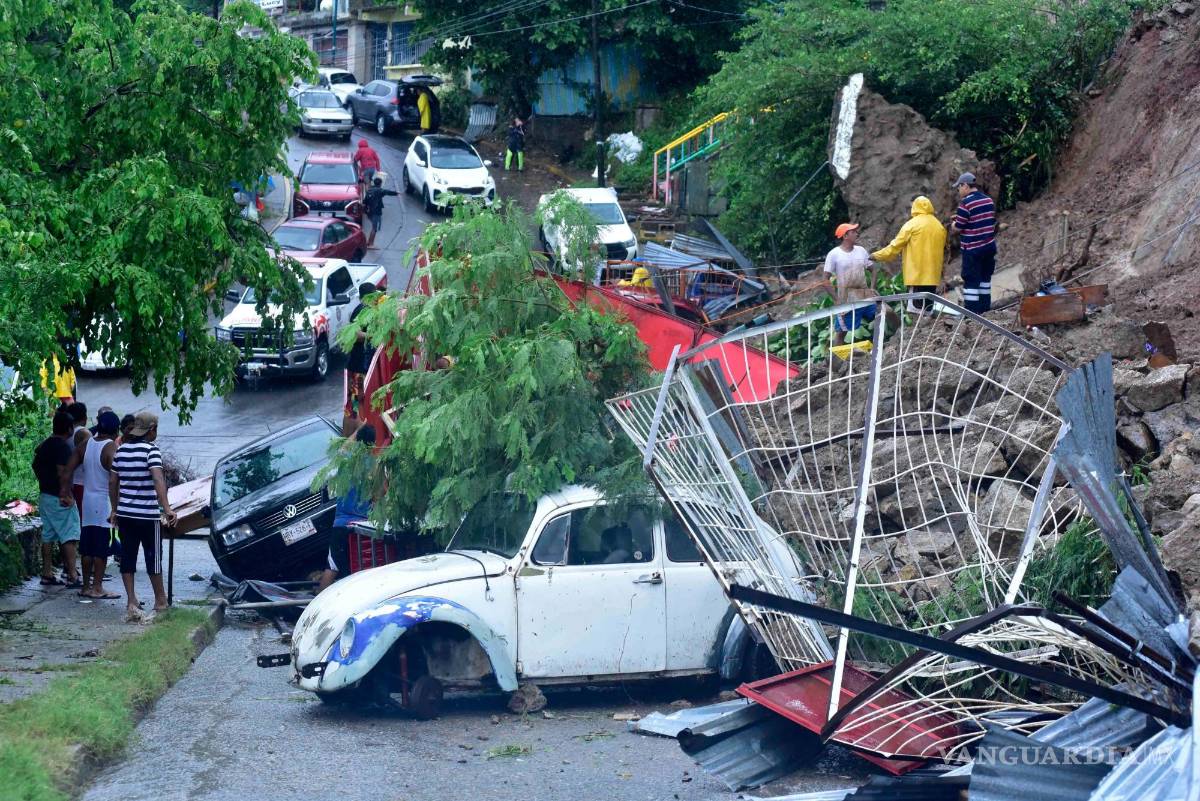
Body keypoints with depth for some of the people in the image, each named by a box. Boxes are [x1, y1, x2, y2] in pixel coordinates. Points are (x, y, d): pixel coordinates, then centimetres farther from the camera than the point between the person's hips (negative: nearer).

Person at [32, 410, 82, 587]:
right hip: (59, 498, -9)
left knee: (48, 535, 12)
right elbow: (63, 473, -24)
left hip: (44, 495, 9)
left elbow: (36, 468, 19)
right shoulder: (63, 446, -15)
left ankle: (47, 574, 15)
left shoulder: (43, 446, 12)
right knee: (69, 535, -7)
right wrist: (66, 494, -20)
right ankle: (72, 576, -11)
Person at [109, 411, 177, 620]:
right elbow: (158, 480, -24)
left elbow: (112, 482, 12)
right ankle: (160, 601, 20)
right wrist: (167, 508, -30)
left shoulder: (121, 450, 8)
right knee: (153, 556, 8)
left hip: (125, 513, 5)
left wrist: (115, 509, 21)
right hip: (148, 514, -5)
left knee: (128, 556, 7)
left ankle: (131, 602, 3)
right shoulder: (150, 450, -11)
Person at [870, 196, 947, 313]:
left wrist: (877, 255, 7)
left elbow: (895, 246, -4)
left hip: (917, 276, -6)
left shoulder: (912, 224, -6)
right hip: (933, 276, 6)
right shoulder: (939, 226, 10)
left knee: (915, 310, -8)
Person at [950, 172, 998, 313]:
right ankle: (985, 308, 24)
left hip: (973, 250, -7)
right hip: (989, 247, 7)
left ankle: (971, 311, -3)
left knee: (971, 280, -3)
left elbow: (957, 229, -14)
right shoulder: (989, 200, 6)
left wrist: (953, 225, 11)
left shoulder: (966, 203, -17)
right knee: (985, 278, 17)